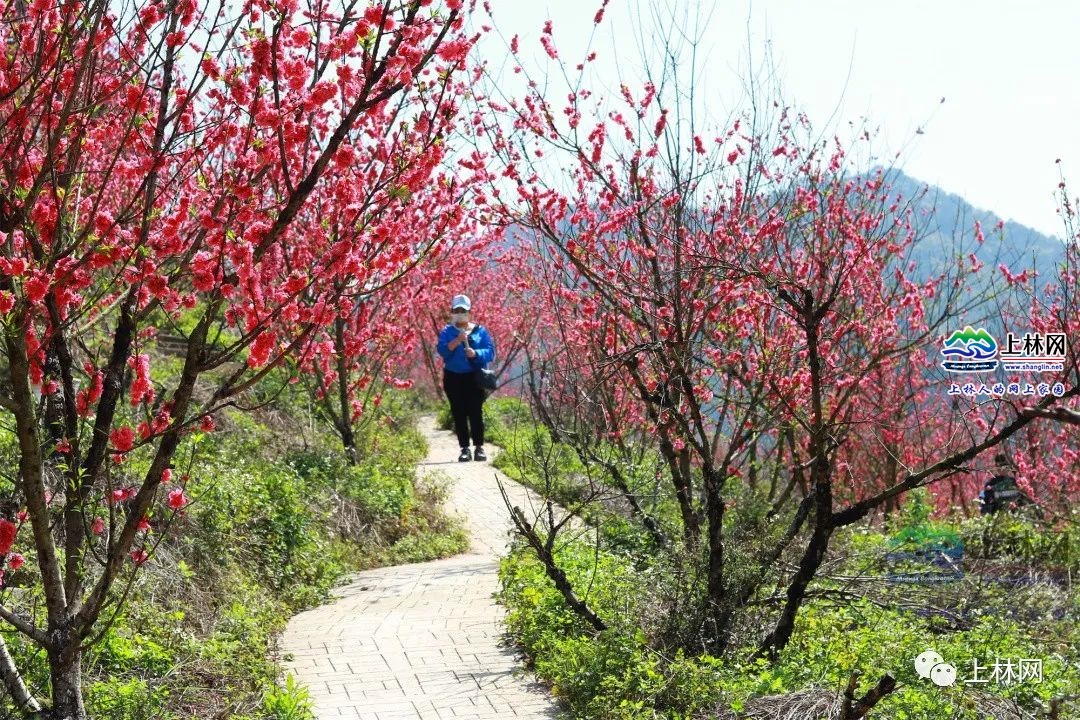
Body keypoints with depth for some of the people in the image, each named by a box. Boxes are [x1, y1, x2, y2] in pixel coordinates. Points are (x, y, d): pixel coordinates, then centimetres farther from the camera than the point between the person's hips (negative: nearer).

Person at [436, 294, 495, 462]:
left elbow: (490, 351, -2)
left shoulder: (480, 331, 7)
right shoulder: (447, 332, 8)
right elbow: (442, 350, -8)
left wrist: (476, 353, -21)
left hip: (474, 377, -1)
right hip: (453, 378, 1)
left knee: (475, 412, -9)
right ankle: (464, 449, 4)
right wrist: (457, 341, -22)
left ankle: (479, 448, -4)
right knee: (459, 414, 1)